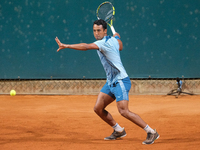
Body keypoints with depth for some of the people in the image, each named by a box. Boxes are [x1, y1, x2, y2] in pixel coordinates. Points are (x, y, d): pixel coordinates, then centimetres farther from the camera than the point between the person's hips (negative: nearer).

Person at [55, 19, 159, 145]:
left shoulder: (104, 43, -16)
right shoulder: (114, 39, 10)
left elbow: (86, 47, -30)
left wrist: (66, 46, -32)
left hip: (120, 81, -10)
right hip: (111, 82, 10)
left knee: (123, 111, -19)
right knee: (98, 108, 6)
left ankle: (151, 132, -11)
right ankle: (119, 131, 22)